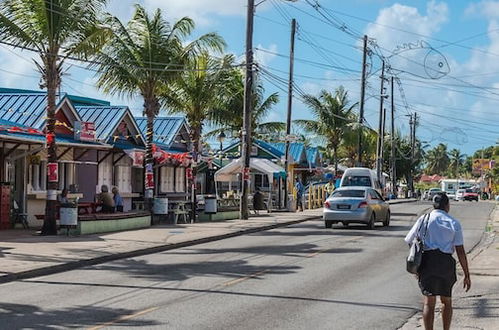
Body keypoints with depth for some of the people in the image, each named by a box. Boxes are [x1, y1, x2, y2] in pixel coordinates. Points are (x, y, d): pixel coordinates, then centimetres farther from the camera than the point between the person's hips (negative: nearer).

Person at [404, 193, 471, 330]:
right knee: (447, 301, 20)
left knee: (429, 302, -1)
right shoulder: (454, 223, 4)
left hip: (427, 262, -1)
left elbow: (409, 241, 7)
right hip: (446, 263, 1)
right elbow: (460, 251, -1)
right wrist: (467, 275, 2)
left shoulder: (423, 220, 6)